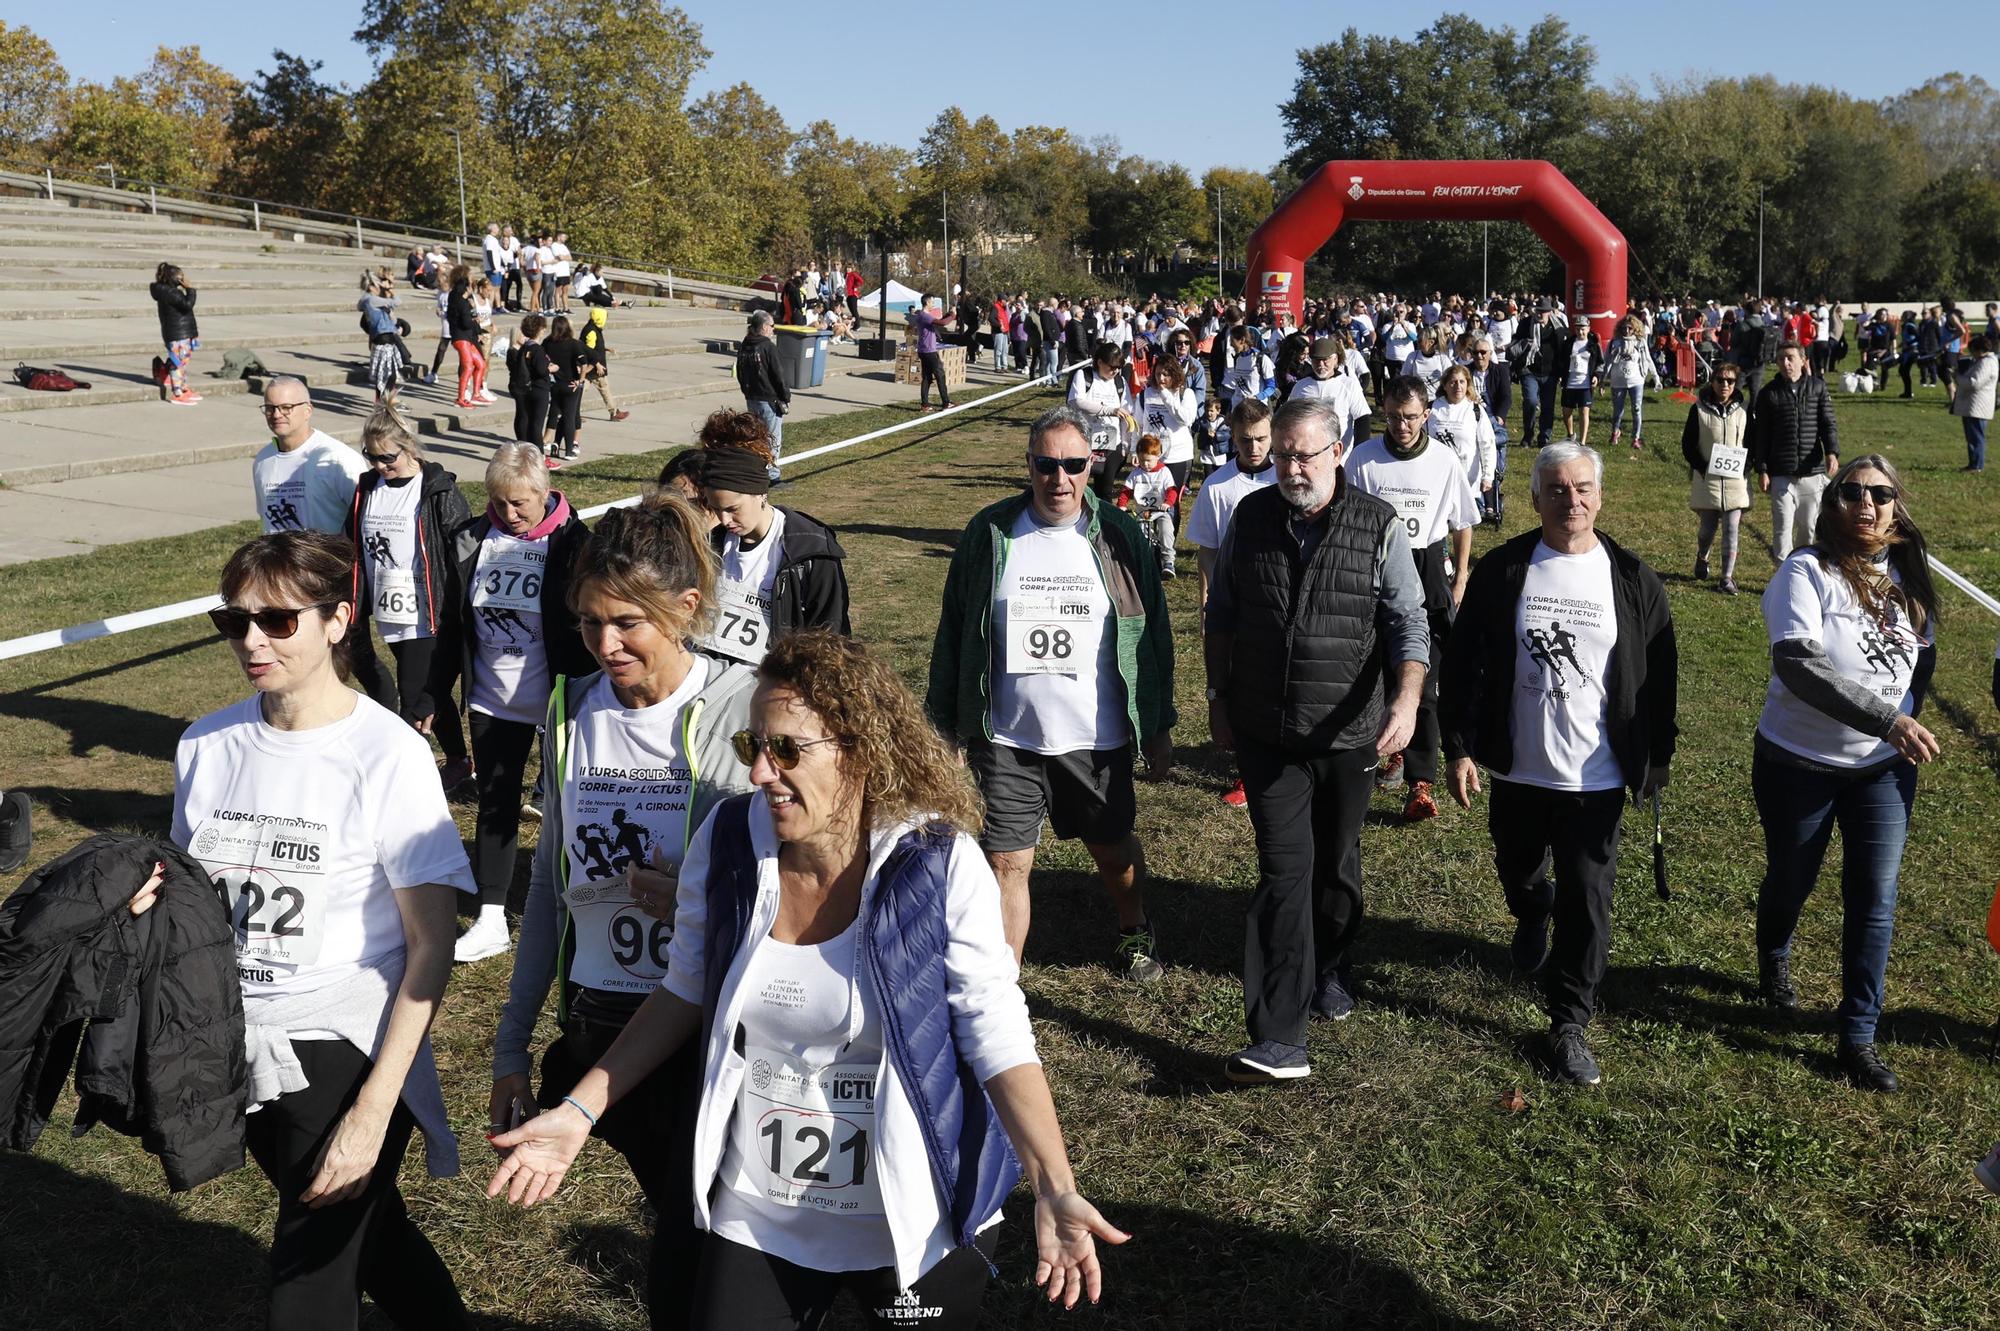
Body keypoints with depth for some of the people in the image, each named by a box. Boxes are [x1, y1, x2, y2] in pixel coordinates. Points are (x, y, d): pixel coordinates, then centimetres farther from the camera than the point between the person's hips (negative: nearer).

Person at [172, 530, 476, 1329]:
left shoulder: (386, 754, -16)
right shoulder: (207, 745, -2)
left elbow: (431, 944, -15)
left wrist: (373, 1111, -18)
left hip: (344, 1050, -5)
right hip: (238, 1049, 5)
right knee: (364, 1228, 23)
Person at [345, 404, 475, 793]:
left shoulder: (439, 493, -12)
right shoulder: (367, 490, 6)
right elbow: (355, 553, 13)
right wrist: (353, 614, 10)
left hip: (426, 619, -6)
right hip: (389, 616, 7)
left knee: (416, 703, -7)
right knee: (433, 694, 21)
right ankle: (459, 763, 38)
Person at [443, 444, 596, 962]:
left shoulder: (571, 543, -13)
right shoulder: (472, 540, 0)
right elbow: (453, 625, 7)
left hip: (554, 703, -4)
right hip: (491, 701, 4)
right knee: (495, 803, 10)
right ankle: (491, 920, 18)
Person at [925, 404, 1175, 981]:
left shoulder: (1119, 537, -2)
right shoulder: (989, 533, -3)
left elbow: (1153, 632, 5)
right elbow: (953, 632, 3)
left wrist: (1158, 726, 6)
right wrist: (945, 726, 3)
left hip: (1098, 737, 1)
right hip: (1006, 739, 0)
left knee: (1114, 849, 18)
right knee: (1005, 864, 1)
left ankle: (1134, 933, 47)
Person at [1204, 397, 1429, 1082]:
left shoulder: (1378, 527, -6)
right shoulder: (1250, 517, 0)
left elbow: (1408, 624, -8)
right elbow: (1220, 615, 11)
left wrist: (1407, 700, -24)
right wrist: (1218, 698, 11)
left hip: (1349, 733, 0)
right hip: (1266, 734, 0)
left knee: (1336, 864, 17)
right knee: (1284, 871, -7)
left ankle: (1329, 968, 45)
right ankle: (1280, 1040, -9)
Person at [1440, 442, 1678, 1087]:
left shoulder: (1633, 579, -4)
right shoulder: (1501, 571, -4)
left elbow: (1660, 678, 3)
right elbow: (1463, 664, -2)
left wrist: (1656, 763, 3)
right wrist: (1459, 748, -5)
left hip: (1596, 777, -1)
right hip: (1517, 768, 2)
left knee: (1587, 904, 0)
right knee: (1519, 873, 22)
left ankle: (1569, 1024, 12)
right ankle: (1532, 919, 57)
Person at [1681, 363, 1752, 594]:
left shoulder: (1743, 410, 5)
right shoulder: (1699, 409, -1)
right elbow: (1687, 444, 1)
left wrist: (1744, 466, -3)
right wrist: (1702, 467, -11)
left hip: (1736, 480, 1)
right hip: (1707, 480, -1)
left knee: (1732, 529, -3)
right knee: (1708, 527, 6)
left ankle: (1727, 577, 5)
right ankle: (1702, 558, 38)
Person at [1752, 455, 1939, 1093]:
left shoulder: (1909, 577, 0)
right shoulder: (1806, 572, -18)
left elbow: (1923, 657, 15)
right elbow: (1797, 663, -31)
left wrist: (1907, 726, 2)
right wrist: (1887, 720, -37)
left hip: (1884, 769, 4)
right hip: (1799, 766, -4)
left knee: (1874, 902, 3)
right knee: (1791, 881, 17)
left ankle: (1859, 1038, 14)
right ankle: (1773, 962, 49)